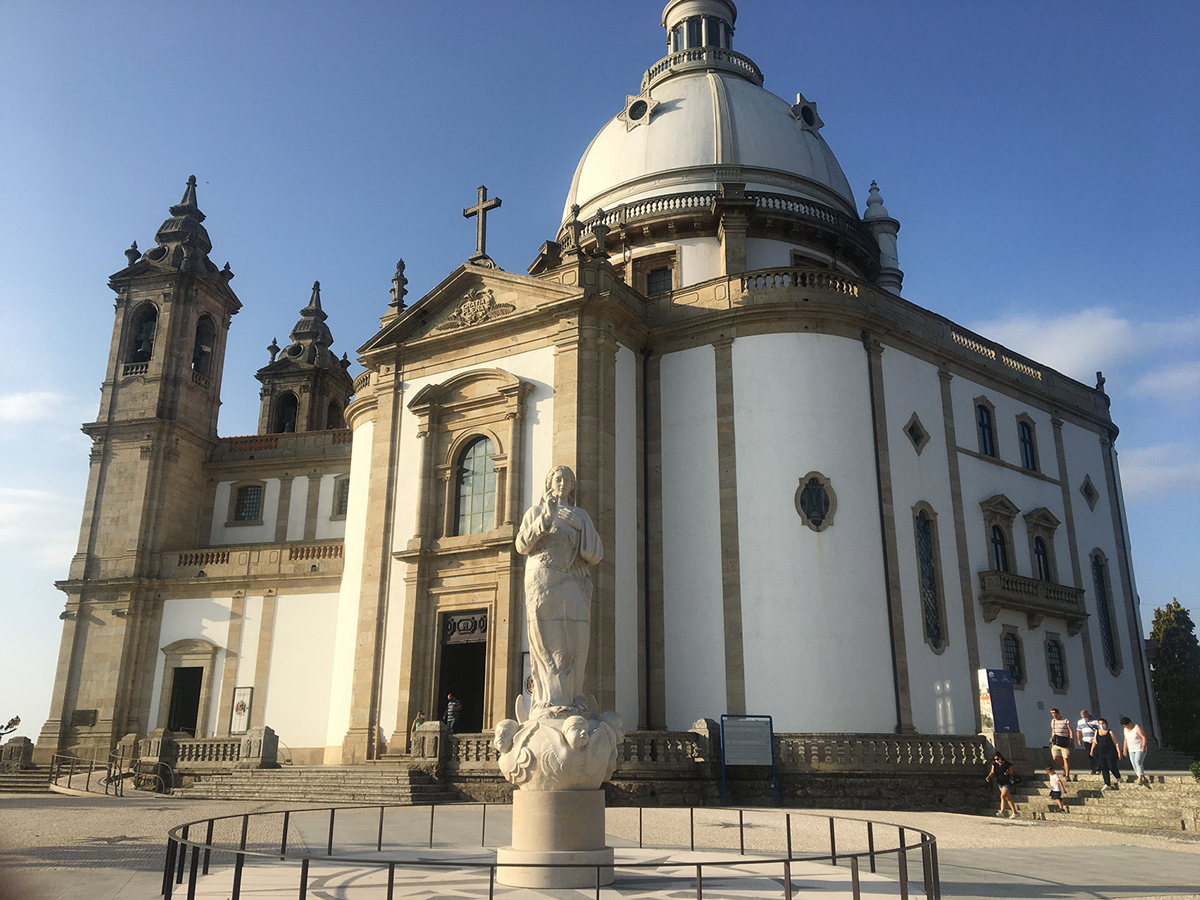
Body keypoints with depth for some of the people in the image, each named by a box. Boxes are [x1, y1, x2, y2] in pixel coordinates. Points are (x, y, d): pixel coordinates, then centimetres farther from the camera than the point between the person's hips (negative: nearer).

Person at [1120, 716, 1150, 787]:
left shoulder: (1137, 728, -10)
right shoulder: (1125, 730, 8)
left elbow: (1144, 737, -14)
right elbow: (1126, 740, 15)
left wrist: (1144, 746, -24)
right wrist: (1125, 749, 12)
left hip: (1140, 749, -6)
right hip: (1131, 750, 6)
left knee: (1138, 762, -23)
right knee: (1135, 765, -1)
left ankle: (1140, 779, -28)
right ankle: (1145, 779, 9)